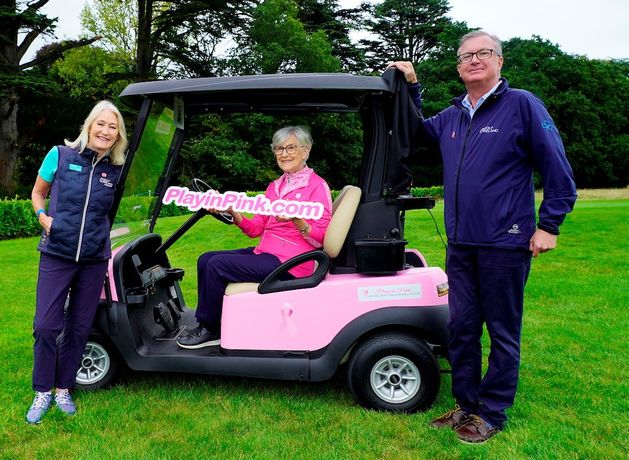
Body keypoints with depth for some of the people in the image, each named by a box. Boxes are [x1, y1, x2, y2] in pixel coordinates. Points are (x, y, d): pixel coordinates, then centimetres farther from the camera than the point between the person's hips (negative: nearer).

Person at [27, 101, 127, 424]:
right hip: (57, 255, -2)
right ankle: (42, 391, 18)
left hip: (94, 259, 2)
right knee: (46, 325, -3)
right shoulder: (60, 155, -3)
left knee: (79, 327, 9)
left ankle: (63, 388, 27)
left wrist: (101, 231, 3)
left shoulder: (115, 170, 2)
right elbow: (37, 193, 9)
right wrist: (43, 216, -8)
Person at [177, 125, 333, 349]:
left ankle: (210, 330, 1)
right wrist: (233, 213, -7)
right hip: (265, 253, 8)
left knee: (217, 265, -16)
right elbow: (256, 228, 11)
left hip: (289, 262, -8)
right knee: (205, 260, 0)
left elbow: (321, 239, -10)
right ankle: (206, 323, 9)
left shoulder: (317, 186, -6)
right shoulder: (274, 186, 16)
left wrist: (295, 219, -27)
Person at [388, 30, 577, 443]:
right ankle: (466, 405, 27)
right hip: (460, 245, 6)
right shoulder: (450, 118, 13)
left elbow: (557, 169, -5)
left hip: (505, 245, -5)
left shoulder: (522, 104, -3)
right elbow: (416, 131, 32)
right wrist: (411, 87, 19)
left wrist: (550, 224, -9)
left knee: (503, 334, 6)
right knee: (462, 328, 11)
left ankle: (492, 414, 19)